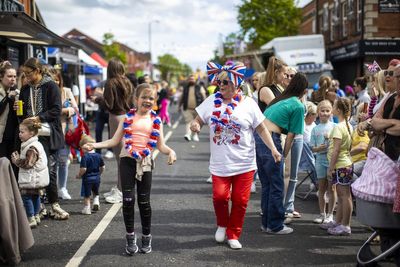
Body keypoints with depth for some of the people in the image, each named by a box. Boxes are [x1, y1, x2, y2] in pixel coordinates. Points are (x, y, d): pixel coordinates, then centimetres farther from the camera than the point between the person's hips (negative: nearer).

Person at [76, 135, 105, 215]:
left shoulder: (85, 157, -18)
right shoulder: (98, 156, 0)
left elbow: (83, 169, -23)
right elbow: (102, 167, 6)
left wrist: (79, 175, -6)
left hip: (87, 178, -5)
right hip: (96, 178, 5)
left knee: (86, 195, 8)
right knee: (96, 193, 26)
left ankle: (87, 208, 12)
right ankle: (96, 202, 7)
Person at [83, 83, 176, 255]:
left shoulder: (155, 121, 4)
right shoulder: (128, 117, 4)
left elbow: (161, 146, 2)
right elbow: (115, 141, 5)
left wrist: (171, 151, -19)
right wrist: (94, 145, -6)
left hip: (145, 163, 0)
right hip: (127, 161, 0)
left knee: (144, 201, 4)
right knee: (128, 199, -3)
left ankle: (146, 237, 20)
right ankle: (130, 237, 12)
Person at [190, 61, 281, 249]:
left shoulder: (247, 103, -3)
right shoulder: (212, 101, 3)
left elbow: (261, 129, 1)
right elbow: (198, 121, 8)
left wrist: (273, 149, -10)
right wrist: (195, 125, -16)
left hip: (244, 163, -1)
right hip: (220, 163, 1)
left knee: (240, 200, 3)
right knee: (219, 196, -8)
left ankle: (233, 234, 21)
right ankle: (222, 225, 23)